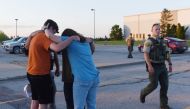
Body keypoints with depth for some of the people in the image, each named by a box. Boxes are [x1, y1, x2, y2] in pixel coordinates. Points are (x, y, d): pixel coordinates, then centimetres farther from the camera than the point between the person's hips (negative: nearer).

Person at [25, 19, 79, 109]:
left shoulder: (35, 36, 10)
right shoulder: (44, 37, -20)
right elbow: (57, 48, -37)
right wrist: (72, 38, -29)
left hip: (32, 73, 10)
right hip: (41, 74, -10)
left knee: (35, 99, 21)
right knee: (44, 102, 3)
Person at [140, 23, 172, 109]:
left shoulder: (162, 41, 12)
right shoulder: (149, 41, -9)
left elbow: (167, 54, 12)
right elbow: (145, 54, -18)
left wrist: (170, 64, 2)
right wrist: (149, 66, -28)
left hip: (162, 66, 6)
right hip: (153, 67, -6)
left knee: (165, 85, -2)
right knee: (154, 85, -5)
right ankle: (143, 93, 25)